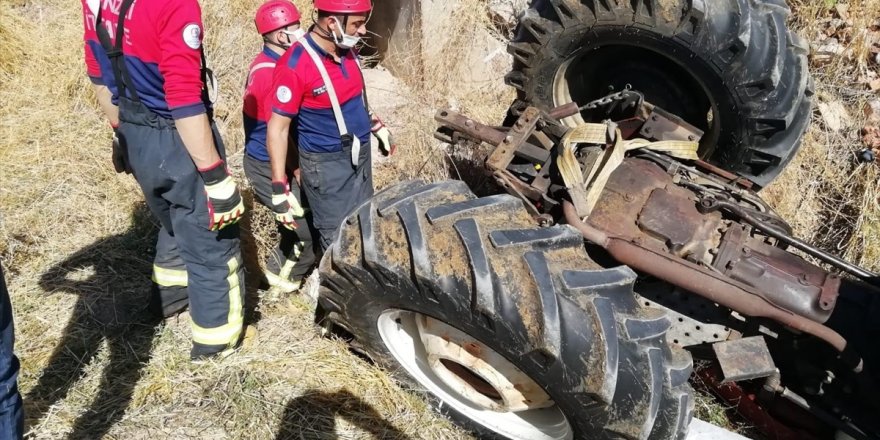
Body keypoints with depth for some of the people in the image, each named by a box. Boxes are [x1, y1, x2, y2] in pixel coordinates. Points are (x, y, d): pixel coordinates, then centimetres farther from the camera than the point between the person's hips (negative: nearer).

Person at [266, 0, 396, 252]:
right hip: (326, 165, -7)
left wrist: (377, 127, 24)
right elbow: (278, 129, -19)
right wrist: (280, 190, -20)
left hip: (360, 156, 8)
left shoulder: (348, 49, -1)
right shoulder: (295, 65, -23)